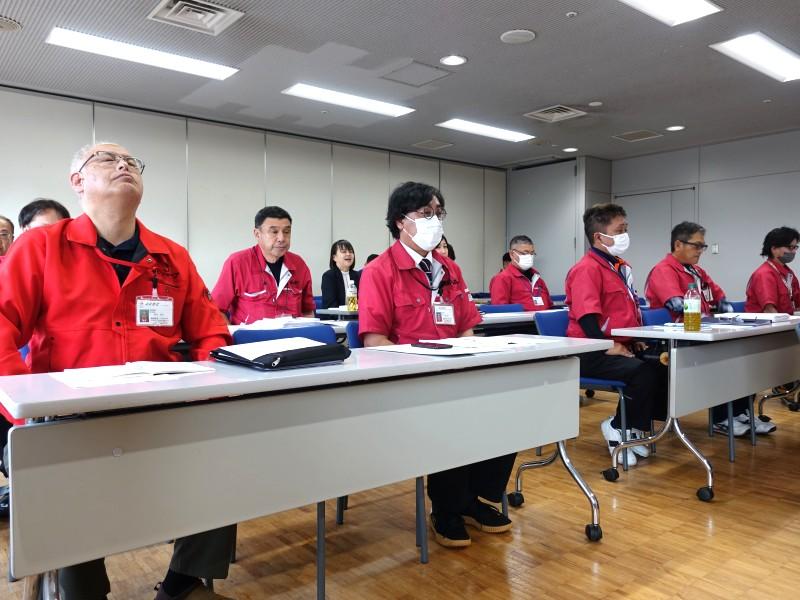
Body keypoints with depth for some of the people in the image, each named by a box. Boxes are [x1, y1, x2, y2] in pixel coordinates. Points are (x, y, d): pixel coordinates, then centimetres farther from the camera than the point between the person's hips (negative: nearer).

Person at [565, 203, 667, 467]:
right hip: (592, 353, -9)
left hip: (623, 346, 10)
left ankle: (634, 425, 9)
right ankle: (620, 429, -6)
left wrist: (636, 340, 10)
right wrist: (609, 347, -27)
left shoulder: (622, 267, 17)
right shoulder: (587, 269, -13)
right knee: (644, 372, -29)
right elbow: (587, 318, -23)